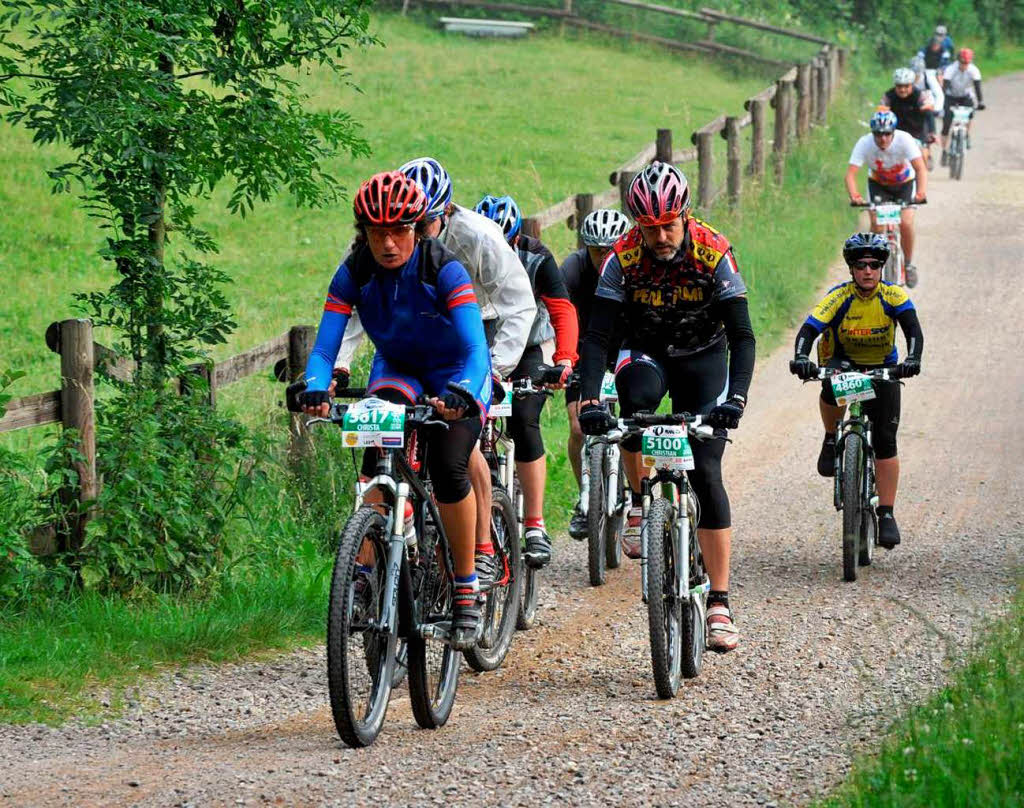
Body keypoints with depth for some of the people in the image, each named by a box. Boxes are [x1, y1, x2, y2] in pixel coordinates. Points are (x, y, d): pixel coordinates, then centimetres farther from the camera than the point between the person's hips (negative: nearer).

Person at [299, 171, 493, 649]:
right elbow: (325, 346, -22)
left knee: (447, 466, -24)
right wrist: (315, 390, -43)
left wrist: (461, 394, -56)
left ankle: (467, 590, -10)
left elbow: (474, 347, -36)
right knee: (378, 453, -27)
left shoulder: (443, 270, -27)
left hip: (455, 375, -3)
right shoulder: (354, 273, -18)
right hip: (396, 372, 3)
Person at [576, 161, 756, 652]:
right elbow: (596, 335, -25)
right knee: (637, 395, -37)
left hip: (702, 358, -1)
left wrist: (736, 397, -42)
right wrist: (589, 400, -40)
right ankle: (639, 502, -16)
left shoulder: (714, 253, -24)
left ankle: (719, 603, -9)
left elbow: (742, 336, -26)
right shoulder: (624, 258, -22)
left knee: (705, 473, -13)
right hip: (645, 353, 1)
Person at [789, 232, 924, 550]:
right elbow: (808, 330, -31)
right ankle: (831, 440, -9)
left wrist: (912, 360, -50)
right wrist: (800, 358, -51)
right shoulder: (838, 297, -21)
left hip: (882, 369, 1)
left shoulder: (894, 296, -18)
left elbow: (913, 330, -29)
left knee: (885, 441, -10)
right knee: (832, 386, -38)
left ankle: (886, 515, -2)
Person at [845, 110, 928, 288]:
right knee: (876, 222, -19)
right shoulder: (864, 144, -29)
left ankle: (909, 264, 6)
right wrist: (854, 195, -54)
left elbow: (921, 168, -39)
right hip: (878, 184, 1)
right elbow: (851, 173, -34)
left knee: (906, 223, -17)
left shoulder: (904, 140, -32)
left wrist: (921, 191, -57)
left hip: (904, 182, -1)